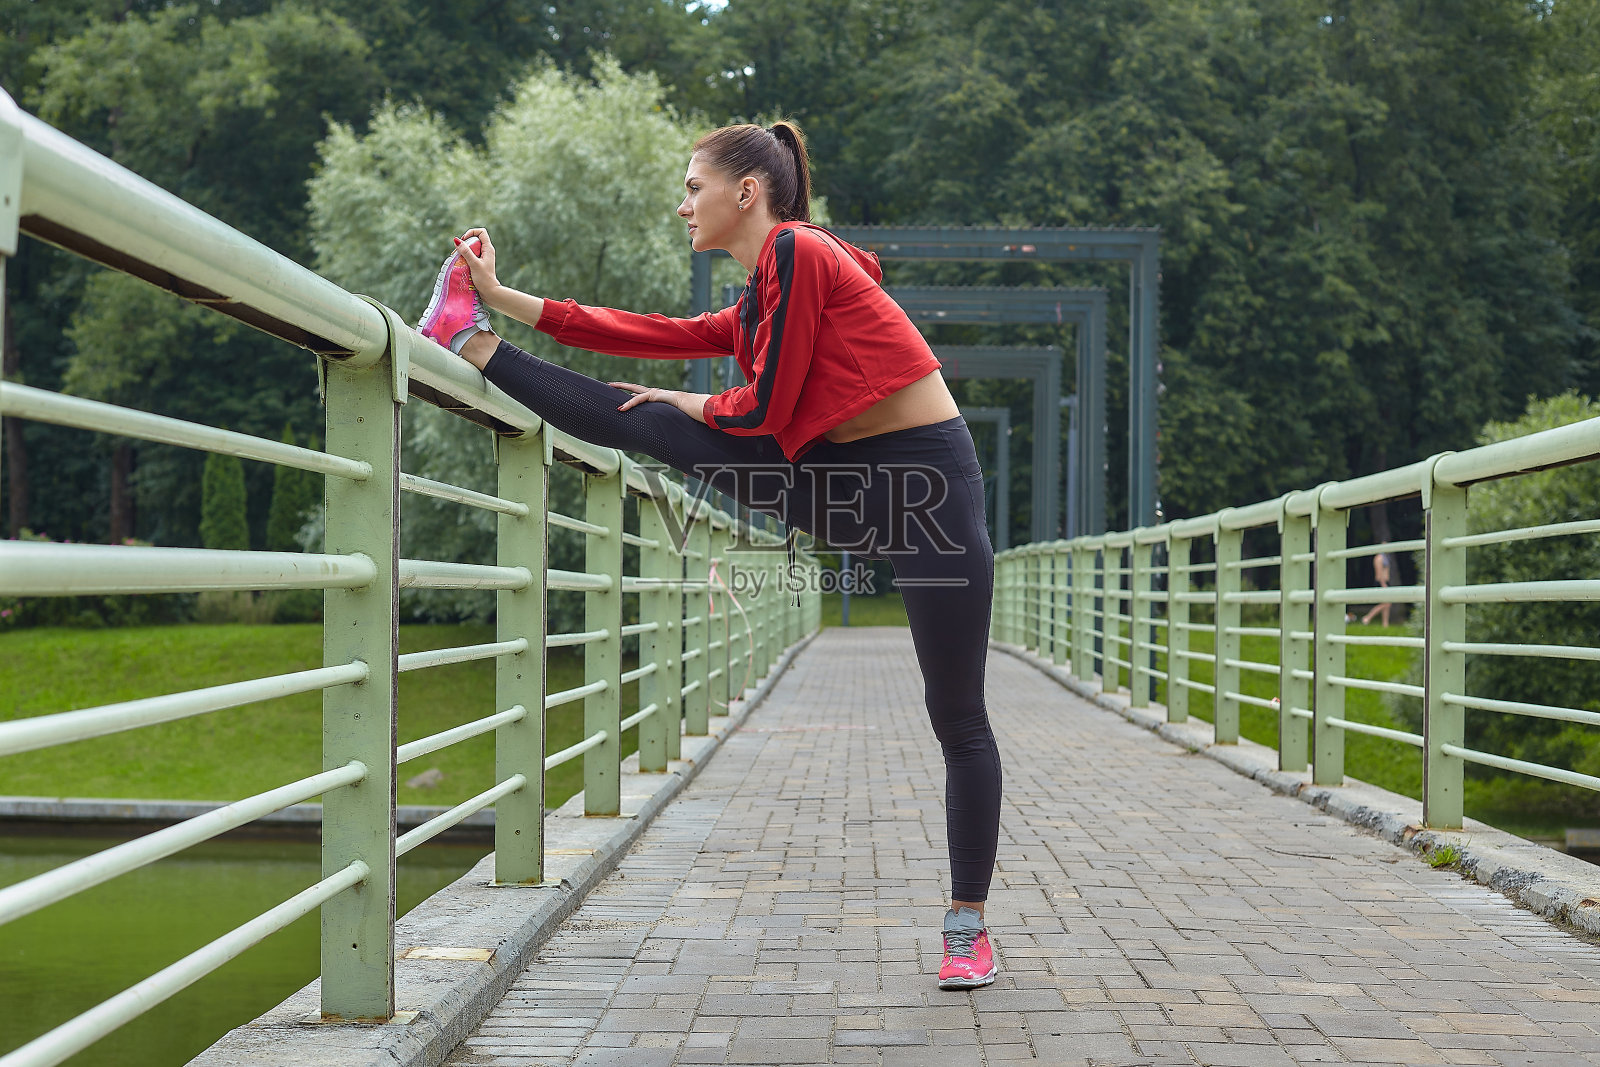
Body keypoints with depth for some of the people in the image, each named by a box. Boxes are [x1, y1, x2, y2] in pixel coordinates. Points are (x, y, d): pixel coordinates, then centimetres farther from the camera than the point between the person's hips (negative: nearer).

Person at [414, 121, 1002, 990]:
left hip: (927, 484, -8)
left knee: (957, 717, 0)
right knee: (647, 427, 0)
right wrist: (503, 298, 16)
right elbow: (648, 336, 14)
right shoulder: (755, 308, 15)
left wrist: (688, 404, 6)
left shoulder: (797, 251, -12)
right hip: (842, 488, 8)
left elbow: (765, 409, -14)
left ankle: (968, 927, 8)